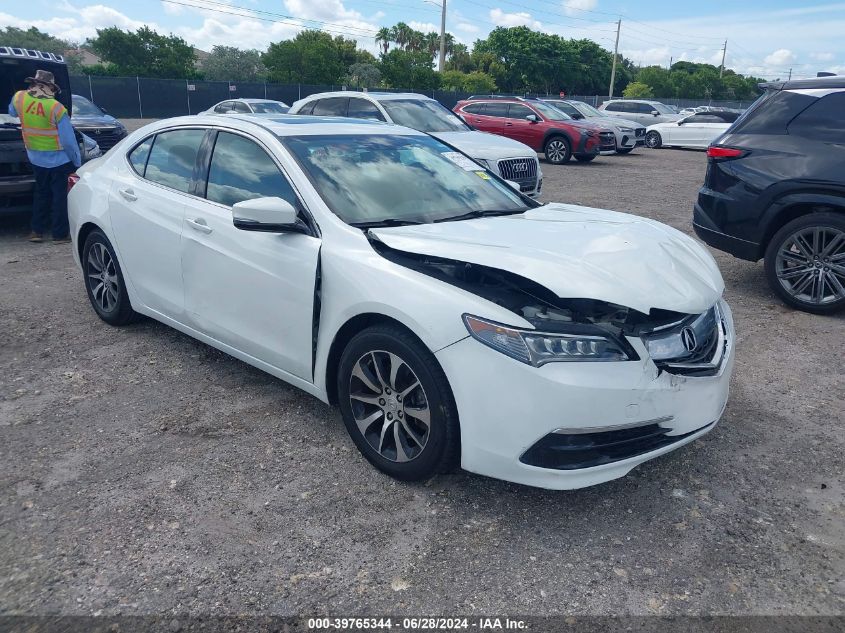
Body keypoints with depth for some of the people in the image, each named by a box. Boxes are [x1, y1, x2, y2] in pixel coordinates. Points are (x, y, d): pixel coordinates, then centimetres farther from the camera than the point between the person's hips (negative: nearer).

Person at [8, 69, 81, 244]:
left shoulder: (19, 98, -6)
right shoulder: (56, 108, -20)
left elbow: (12, 112, 19)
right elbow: (68, 140, -17)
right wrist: (77, 162, -6)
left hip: (36, 159, 5)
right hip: (59, 160, -5)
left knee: (41, 193, 19)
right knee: (60, 196, 3)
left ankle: (37, 231, 20)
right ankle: (60, 234, 6)